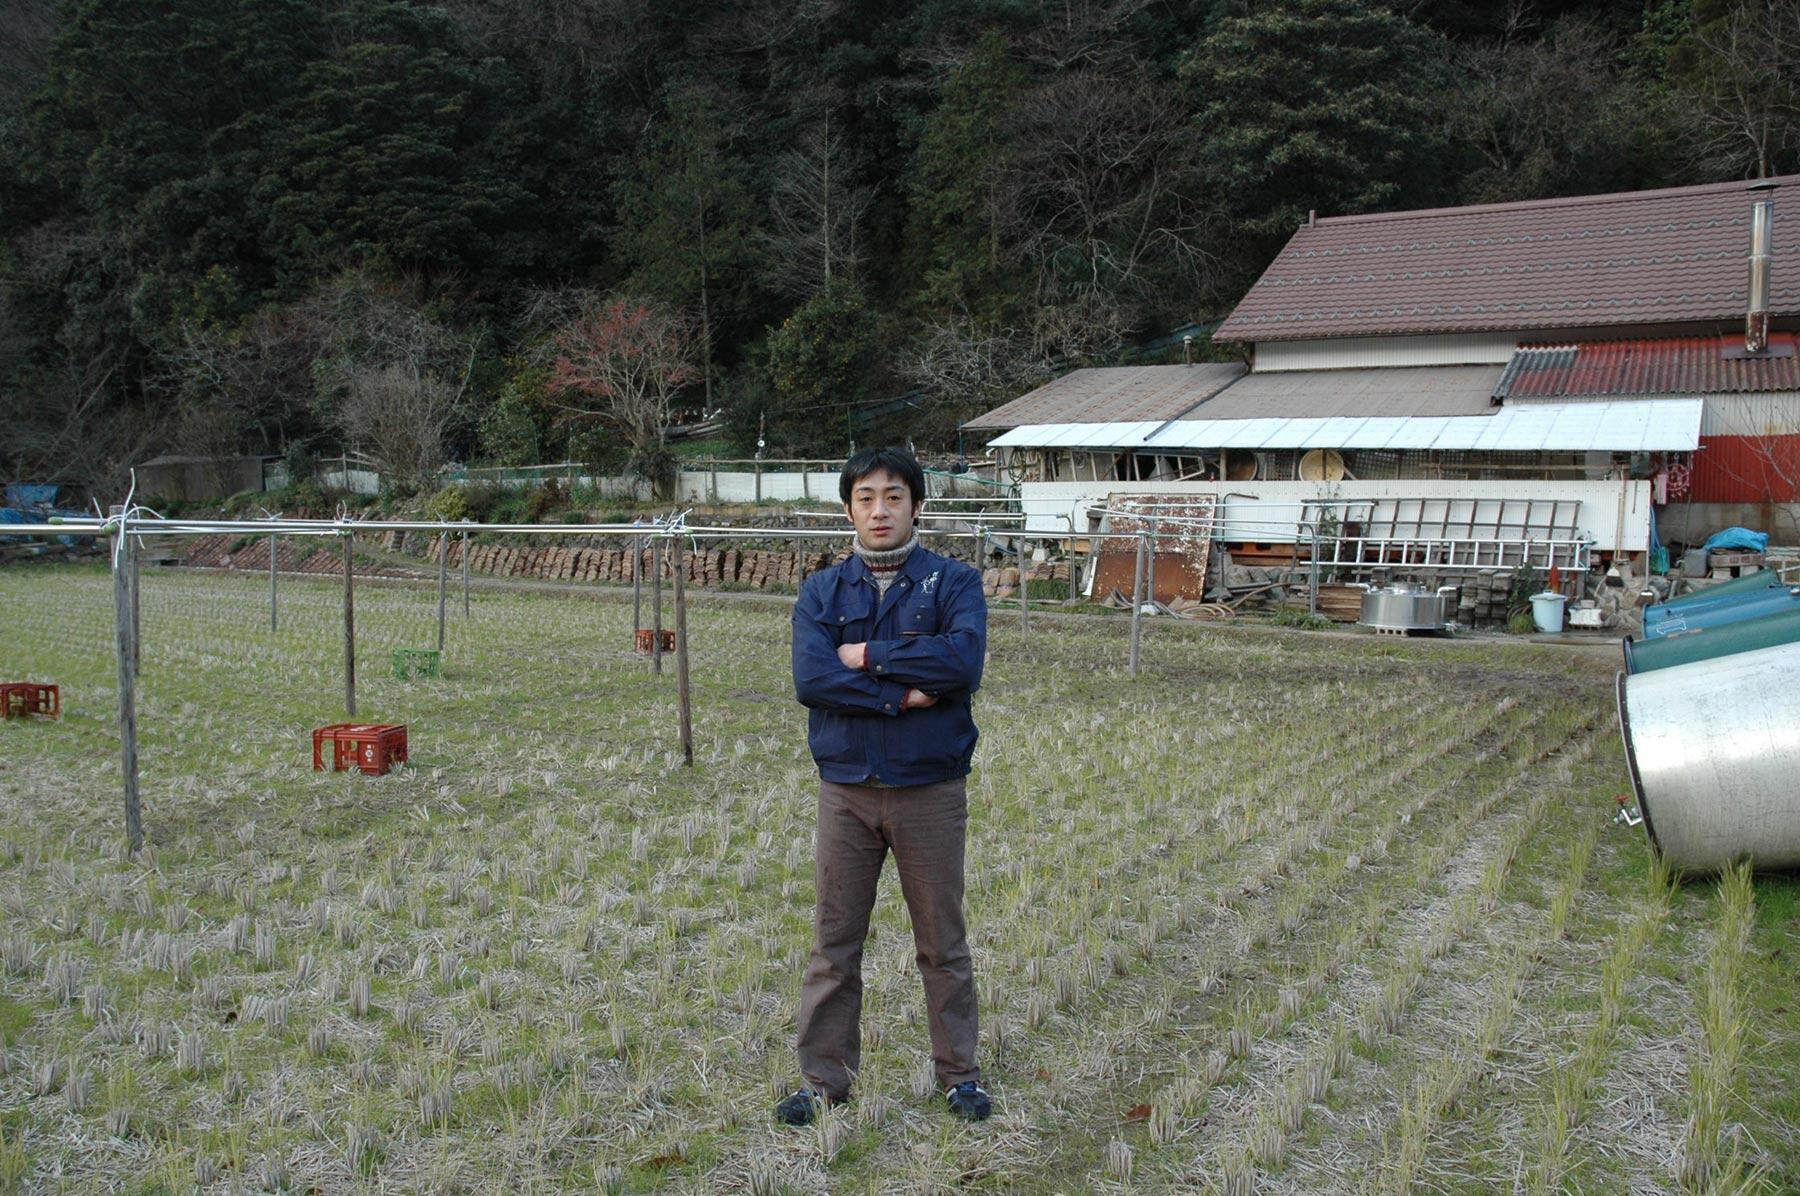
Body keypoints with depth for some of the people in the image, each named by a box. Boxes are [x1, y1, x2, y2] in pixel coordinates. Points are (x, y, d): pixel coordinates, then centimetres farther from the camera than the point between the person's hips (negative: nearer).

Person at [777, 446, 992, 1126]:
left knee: (943, 942, 11)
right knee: (834, 942, 10)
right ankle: (824, 1077, 24)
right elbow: (810, 678, -12)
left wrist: (868, 655, -14)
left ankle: (959, 1072, 27)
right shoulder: (822, 592, 4)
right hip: (846, 789, 2)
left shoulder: (954, 583, -1)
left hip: (932, 790, -1)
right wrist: (903, 694, -17)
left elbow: (963, 660, -20)